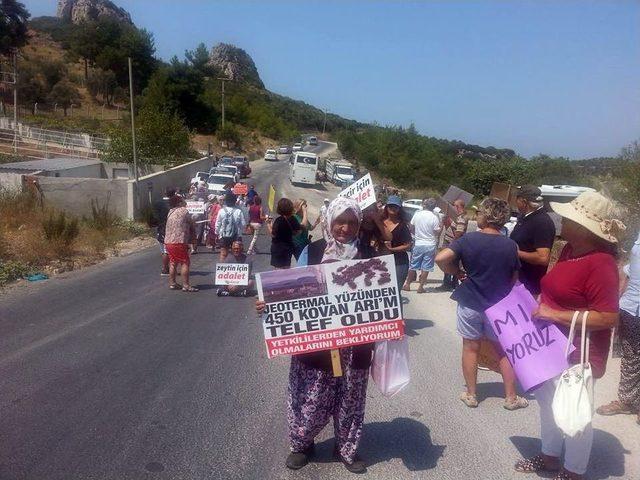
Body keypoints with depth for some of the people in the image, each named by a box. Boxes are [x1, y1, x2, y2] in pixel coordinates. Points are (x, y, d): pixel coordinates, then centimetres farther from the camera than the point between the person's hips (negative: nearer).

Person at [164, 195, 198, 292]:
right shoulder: (184, 211, -7)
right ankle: (185, 285, -6)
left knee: (173, 263, 16)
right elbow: (191, 224, 2)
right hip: (179, 241, -8)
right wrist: (193, 234, 21)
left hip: (168, 241, 8)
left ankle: (172, 283, 21)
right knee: (185, 263, -3)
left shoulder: (171, 212, 16)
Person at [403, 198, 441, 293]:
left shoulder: (417, 214, -4)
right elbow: (437, 233, -9)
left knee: (413, 266, 13)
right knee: (425, 268, 6)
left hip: (418, 244, 2)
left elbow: (411, 229, 5)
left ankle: (407, 285, 20)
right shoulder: (434, 217, -11)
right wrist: (440, 227, 10)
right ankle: (420, 287, 9)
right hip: (430, 245, -2)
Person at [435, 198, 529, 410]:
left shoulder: (468, 239, -14)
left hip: (470, 303, -1)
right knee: (504, 351, 15)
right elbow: (514, 278, 3)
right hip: (499, 305, 1)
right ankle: (511, 397, 23)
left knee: (470, 348, 13)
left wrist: (457, 273, -8)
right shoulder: (510, 245, -7)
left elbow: (441, 258, -24)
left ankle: (471, 395, 23)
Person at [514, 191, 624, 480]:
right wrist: (539, 301, 4)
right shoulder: (569, 249, 1)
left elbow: (609, 317, -28)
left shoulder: (600, 263, -25)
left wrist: (555, 315, -27)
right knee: (547, 401, 23)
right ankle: (549, 456, 44)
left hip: (577, 356, -9)